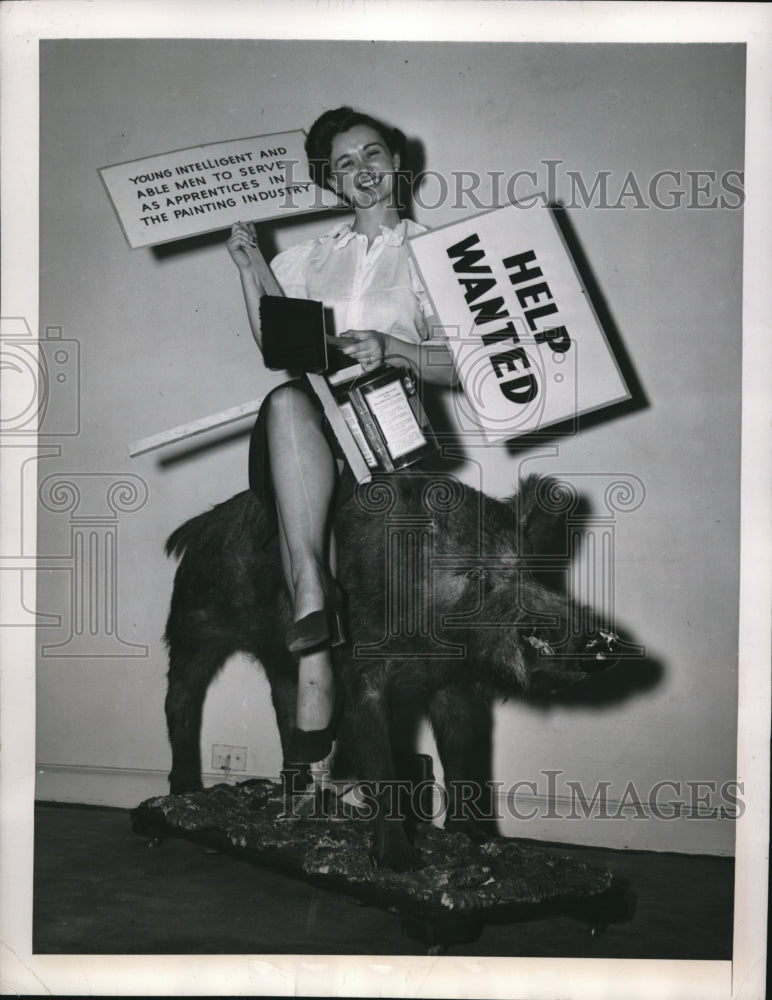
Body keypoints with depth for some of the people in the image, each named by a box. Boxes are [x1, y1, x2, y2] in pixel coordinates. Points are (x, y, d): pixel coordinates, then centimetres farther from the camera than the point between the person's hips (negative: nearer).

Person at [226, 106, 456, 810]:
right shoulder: (311, 254, 29)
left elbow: (464, 366, 6)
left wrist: (391, 349, -11)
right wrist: (246, 265, 14)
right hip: (303, 427, 2)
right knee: (286, 399, -36)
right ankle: (316, 597, -44)